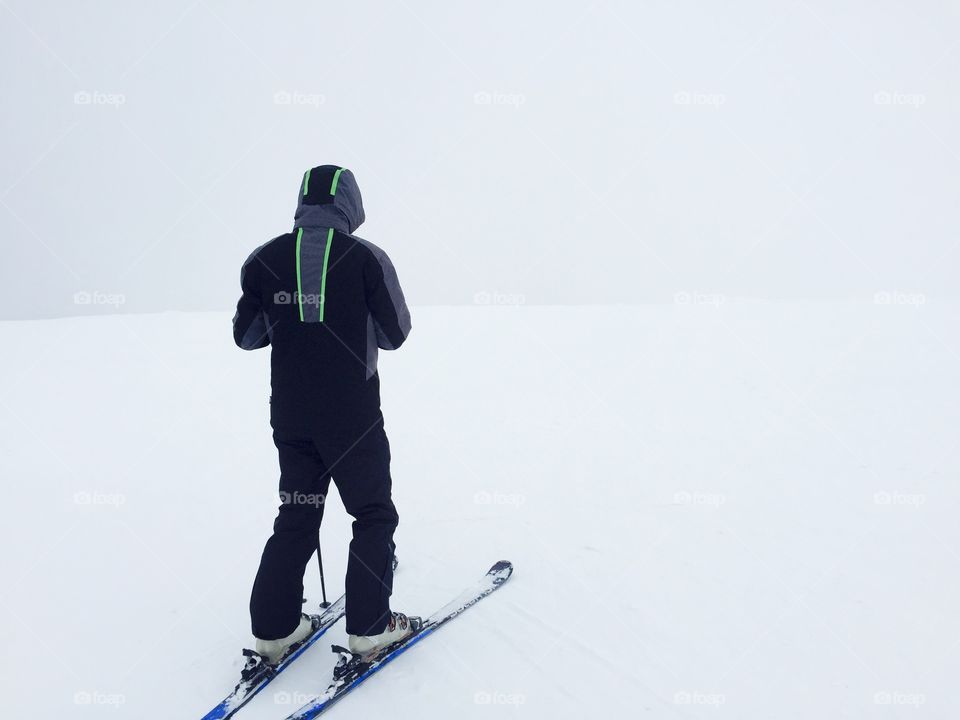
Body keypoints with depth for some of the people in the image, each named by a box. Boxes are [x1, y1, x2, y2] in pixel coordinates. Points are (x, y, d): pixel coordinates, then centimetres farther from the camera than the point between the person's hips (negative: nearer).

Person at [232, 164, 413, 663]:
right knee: (374, 515, 12)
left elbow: (246, 336, 8)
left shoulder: (264, 260, -1)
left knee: (296, 517, 17)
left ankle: (273, 629, 19)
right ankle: (369, 627, 13)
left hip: (290, 416, 4)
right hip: (353, 416, -4)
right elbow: (395, 334, -2)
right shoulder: (366, 258, -10)